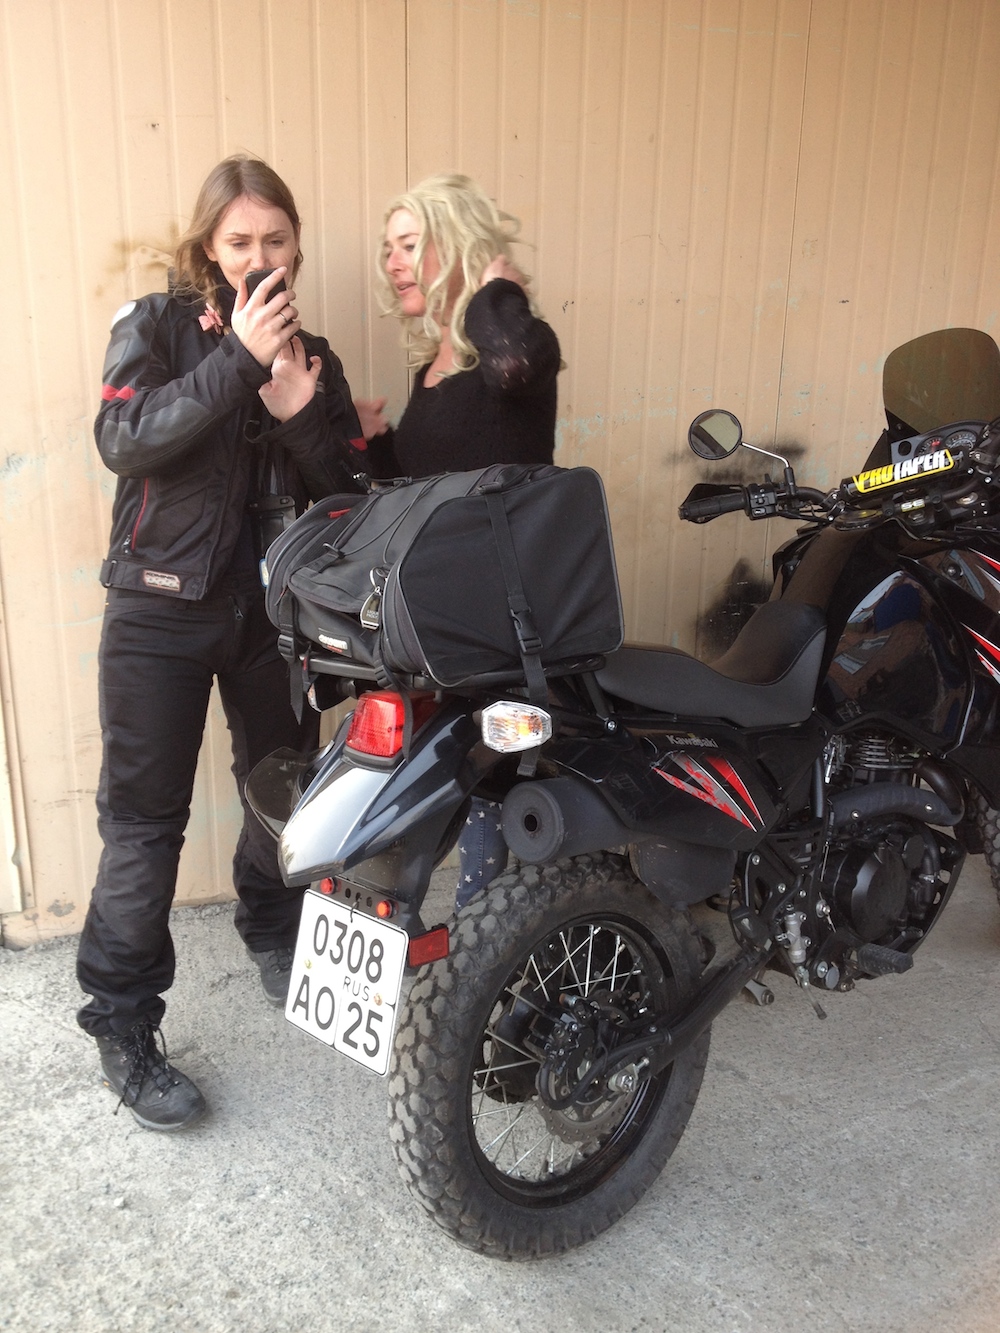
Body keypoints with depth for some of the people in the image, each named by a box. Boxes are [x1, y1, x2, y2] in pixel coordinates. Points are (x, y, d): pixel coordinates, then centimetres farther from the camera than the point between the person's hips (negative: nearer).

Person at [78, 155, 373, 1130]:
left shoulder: (311, 356, 10)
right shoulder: (156, 327, -1)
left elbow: (348, 490, 2)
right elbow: (123, 439, -19)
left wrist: (300, 412, -16)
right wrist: (236, 358, -25)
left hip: (274, 609, 5)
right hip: (162, 609, -4)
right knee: (144, 820, -2)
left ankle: (273, 940, 41)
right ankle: (122, 1029, 11)